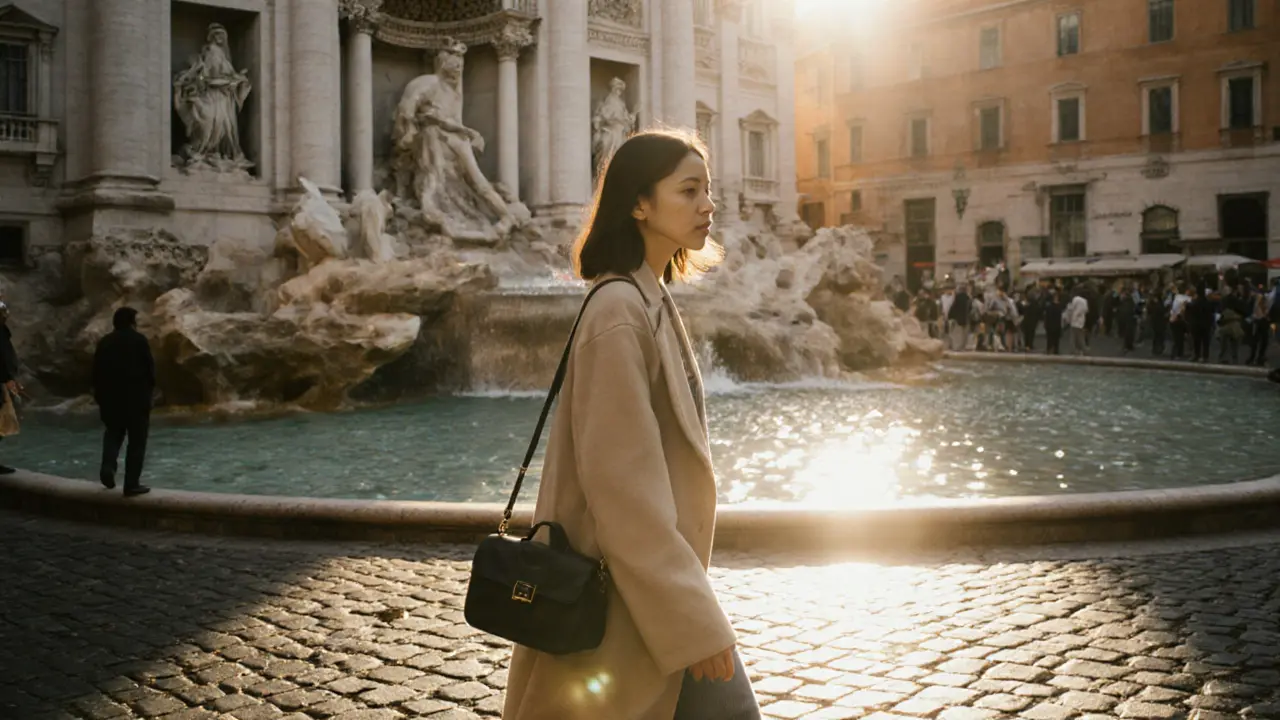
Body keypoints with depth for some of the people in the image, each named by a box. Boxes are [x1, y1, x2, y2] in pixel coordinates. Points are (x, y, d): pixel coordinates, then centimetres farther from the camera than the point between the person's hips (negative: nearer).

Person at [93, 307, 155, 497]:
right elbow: (149, 368, -8)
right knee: (136, 441, 2)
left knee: (113, 433, 24)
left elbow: (96, 372, 8)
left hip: (110, 397, 5)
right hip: (136, 398, -4)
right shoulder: (139, 340, -7)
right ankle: (132, 484, -1)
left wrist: (100, 396, 16)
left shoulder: (104, 342, 7)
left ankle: (108, 467, 1)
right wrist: (148, 390, 7)